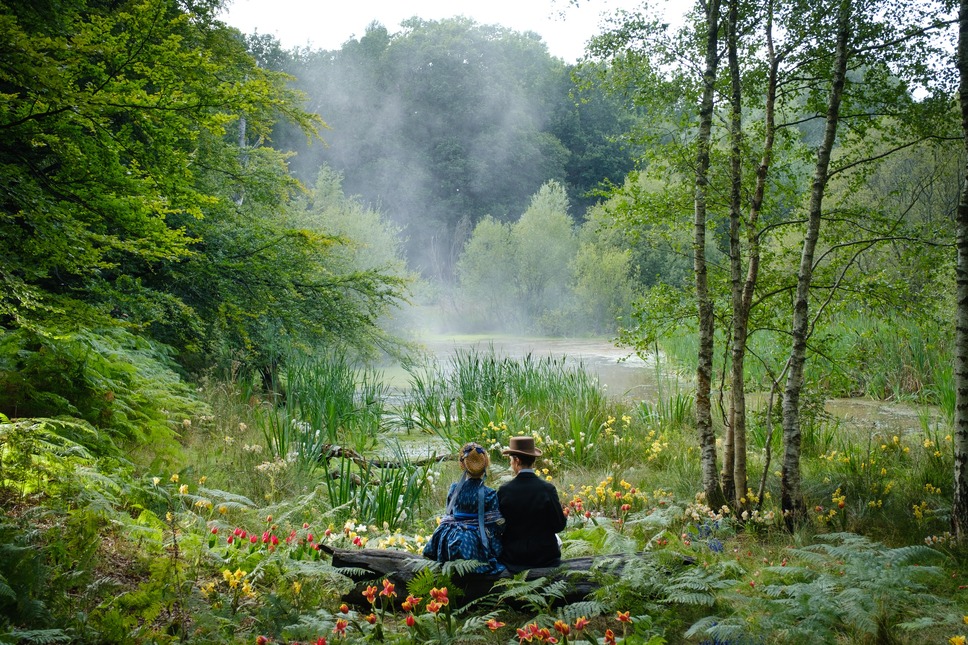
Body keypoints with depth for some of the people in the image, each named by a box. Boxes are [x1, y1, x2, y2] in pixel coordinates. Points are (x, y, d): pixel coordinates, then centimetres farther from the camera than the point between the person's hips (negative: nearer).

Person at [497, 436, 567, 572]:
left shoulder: (504, 490, -14)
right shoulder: (548, 489, -16)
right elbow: (559, 526, -10)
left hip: (513, 557, 2)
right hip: (545, 556, -2)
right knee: (556, 539, 34)